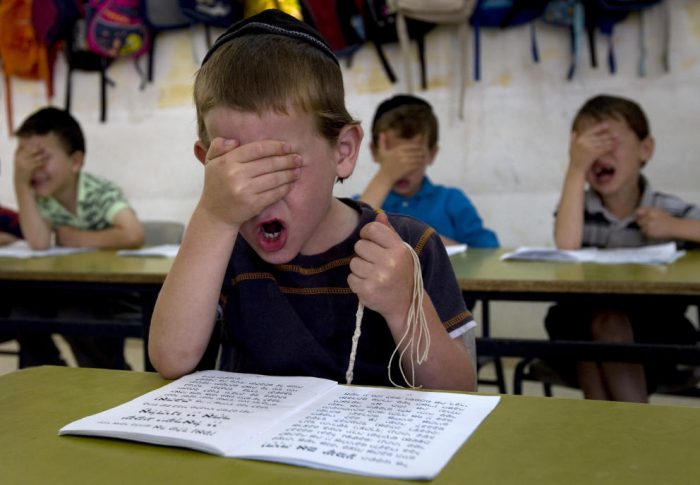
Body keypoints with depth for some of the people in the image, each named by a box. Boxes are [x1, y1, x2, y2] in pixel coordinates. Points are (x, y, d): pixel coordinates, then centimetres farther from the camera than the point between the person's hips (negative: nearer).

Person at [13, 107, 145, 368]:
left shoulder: (102, 193, -17)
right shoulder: (41, 199, -3)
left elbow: (133, 235, -36)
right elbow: (38, 243, -23)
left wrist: (78, 239, -22)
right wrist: (21, 183, -25)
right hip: (73, 292, 5)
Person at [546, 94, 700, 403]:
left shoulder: (668, 210, -1)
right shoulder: (579, 207, 1)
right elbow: (567, 247, -21)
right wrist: (575, 169, -19)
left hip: (654, 331, -1)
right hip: (583, 327, 1)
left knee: (608, 321, -30)